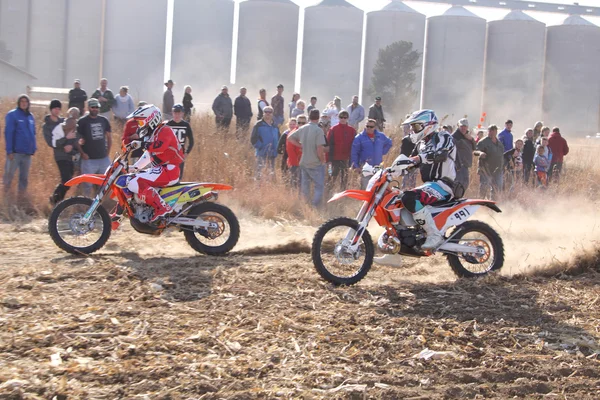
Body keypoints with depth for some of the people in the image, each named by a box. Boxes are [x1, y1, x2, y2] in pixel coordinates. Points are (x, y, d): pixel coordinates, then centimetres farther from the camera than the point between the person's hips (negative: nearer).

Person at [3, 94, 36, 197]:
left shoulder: (30, 116, 13)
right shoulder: (12, 115, -5)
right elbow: (8, 133, -11)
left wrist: (34, 147, 9)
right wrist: (9, 150, -17)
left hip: (27, 152, 5)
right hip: (15, 151, -5)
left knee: (24, 176, 8)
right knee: (10, 173, -3)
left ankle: (21, 195, 16)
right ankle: (6, 192, 15)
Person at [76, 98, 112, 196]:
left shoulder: (104, 120, 10)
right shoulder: (82, 121, -3)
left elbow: (109, 137, 18)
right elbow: (76, 139, -3)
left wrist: (108, 152, 9)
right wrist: (82, 153, -11)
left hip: (104, 159, 4)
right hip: (89, 159, -4)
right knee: (87, 185, -2)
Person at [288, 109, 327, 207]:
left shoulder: (302, 129, 2)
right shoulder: (318, 130, -16)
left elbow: (290, 138, 11)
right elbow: (320, 149, -20)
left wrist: (301, 145, 10)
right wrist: (323, 160, -5)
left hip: (303, 163, 6)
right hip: (316, 164, -6)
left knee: (305, 188, 14)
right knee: (319, 187, 2)